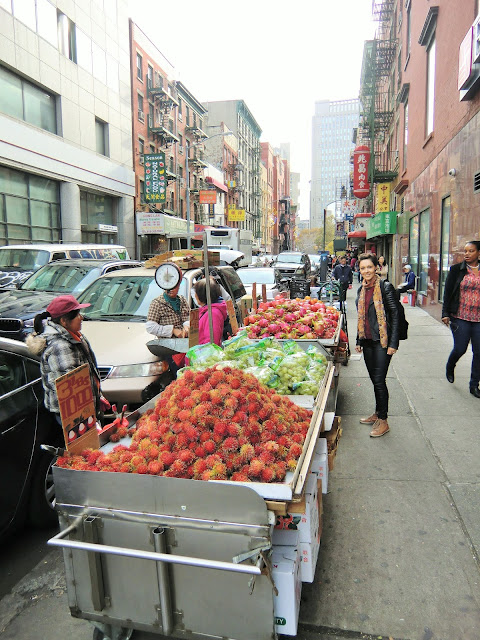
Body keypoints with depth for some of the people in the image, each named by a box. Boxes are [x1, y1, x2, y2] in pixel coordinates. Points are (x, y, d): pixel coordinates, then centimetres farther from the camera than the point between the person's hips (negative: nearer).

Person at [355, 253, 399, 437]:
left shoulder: (385, 287, -10)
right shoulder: (361, 290, 11)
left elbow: (394, 315, -11)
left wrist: (393, 344, -15)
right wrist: (359, 341, 19)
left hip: (383, 341, -7)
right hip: (367, 341, 7)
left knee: (379, 380, -5)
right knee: (374, 379, 15)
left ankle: (383, 421, 6)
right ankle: (377, 413, 29)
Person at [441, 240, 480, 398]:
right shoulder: (457, 269, 1)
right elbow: (448, 292, 0)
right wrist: (445, 313, -6)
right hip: (460, 317, -2)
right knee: (460, 349, -1)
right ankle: (450, 367, 33)